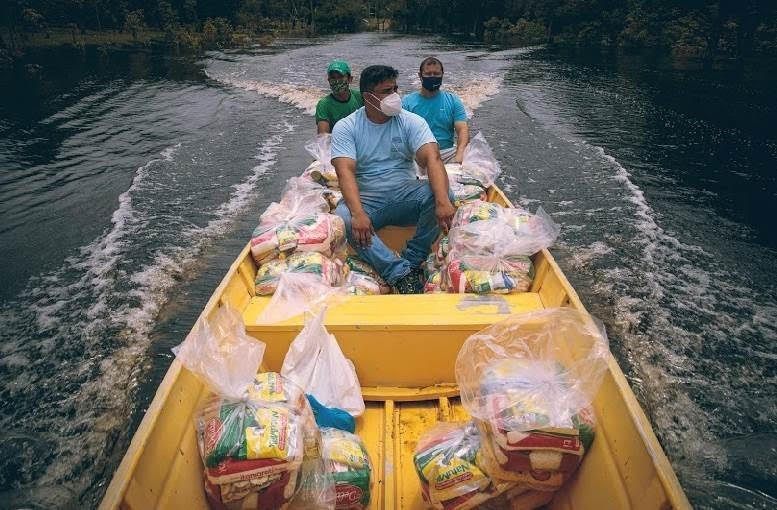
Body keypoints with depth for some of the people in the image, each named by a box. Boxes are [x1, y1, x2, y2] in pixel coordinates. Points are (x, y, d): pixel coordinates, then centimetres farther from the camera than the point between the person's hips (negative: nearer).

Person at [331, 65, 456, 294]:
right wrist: (358, 213, -35)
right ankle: (401, 273, -30)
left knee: (437, 194, -29)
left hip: (406, 195, 1)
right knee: (343, 219, -33)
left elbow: (432, 159, -16)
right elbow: (345, 171, -17)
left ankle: (412, 261, -19)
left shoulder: (411, 122, -1)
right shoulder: (345, 127, -3)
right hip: (366, 200, -1)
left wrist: (443, 201, -36)